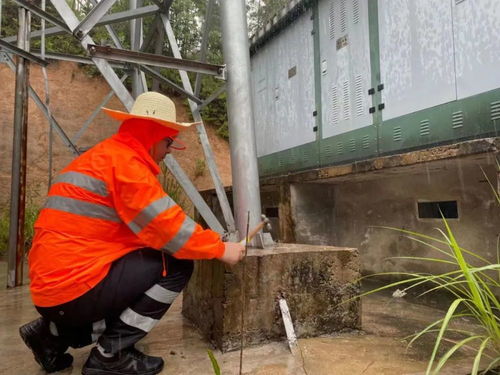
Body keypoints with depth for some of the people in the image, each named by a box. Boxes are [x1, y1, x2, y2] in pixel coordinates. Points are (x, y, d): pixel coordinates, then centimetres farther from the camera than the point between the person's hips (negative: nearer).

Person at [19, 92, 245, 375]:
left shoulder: (106, 156, 17)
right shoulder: (125, 161, -15)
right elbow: (165, 225, -19)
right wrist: (219, 249, -7)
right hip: (75, 287, -10)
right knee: (176, 265, -10)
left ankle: (53, 333, 20)